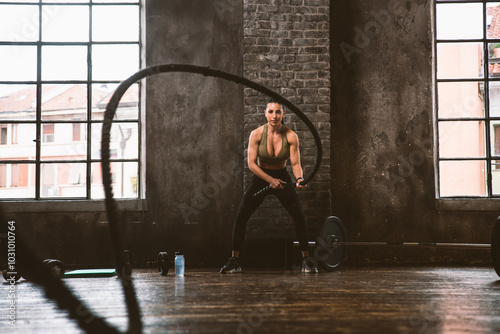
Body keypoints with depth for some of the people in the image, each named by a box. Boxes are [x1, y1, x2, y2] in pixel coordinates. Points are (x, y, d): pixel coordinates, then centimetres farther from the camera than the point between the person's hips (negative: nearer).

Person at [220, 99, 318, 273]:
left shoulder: (291, 136, -16)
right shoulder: (256, 134, -17)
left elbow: (295, 163, -16)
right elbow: (251, 163, -17)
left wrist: (299, 178, -37)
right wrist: (270, 180, -28)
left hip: (282, 177, 0)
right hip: (260, 178, 0)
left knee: (299, 216, -13)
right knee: (241, 216, -10)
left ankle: (306, 260, 1)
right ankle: (234, 261, 2)